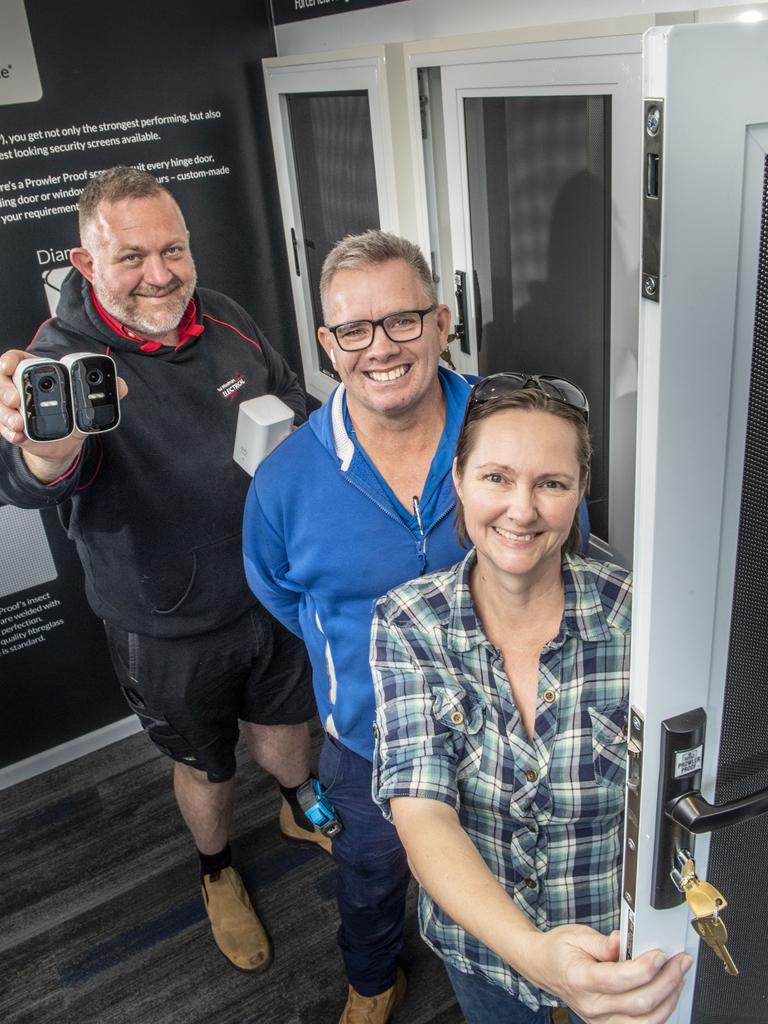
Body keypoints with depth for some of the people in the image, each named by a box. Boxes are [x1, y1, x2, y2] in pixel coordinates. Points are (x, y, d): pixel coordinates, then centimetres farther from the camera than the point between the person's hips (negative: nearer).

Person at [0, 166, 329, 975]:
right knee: (205, 765, 20)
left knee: (281, 727, 26)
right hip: (170, 630, -3)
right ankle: (218, 873, 52)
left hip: (272, 591, 4)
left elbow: (293, 402, 11)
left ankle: (302, 810, 60)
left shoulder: (226, 320, -8)